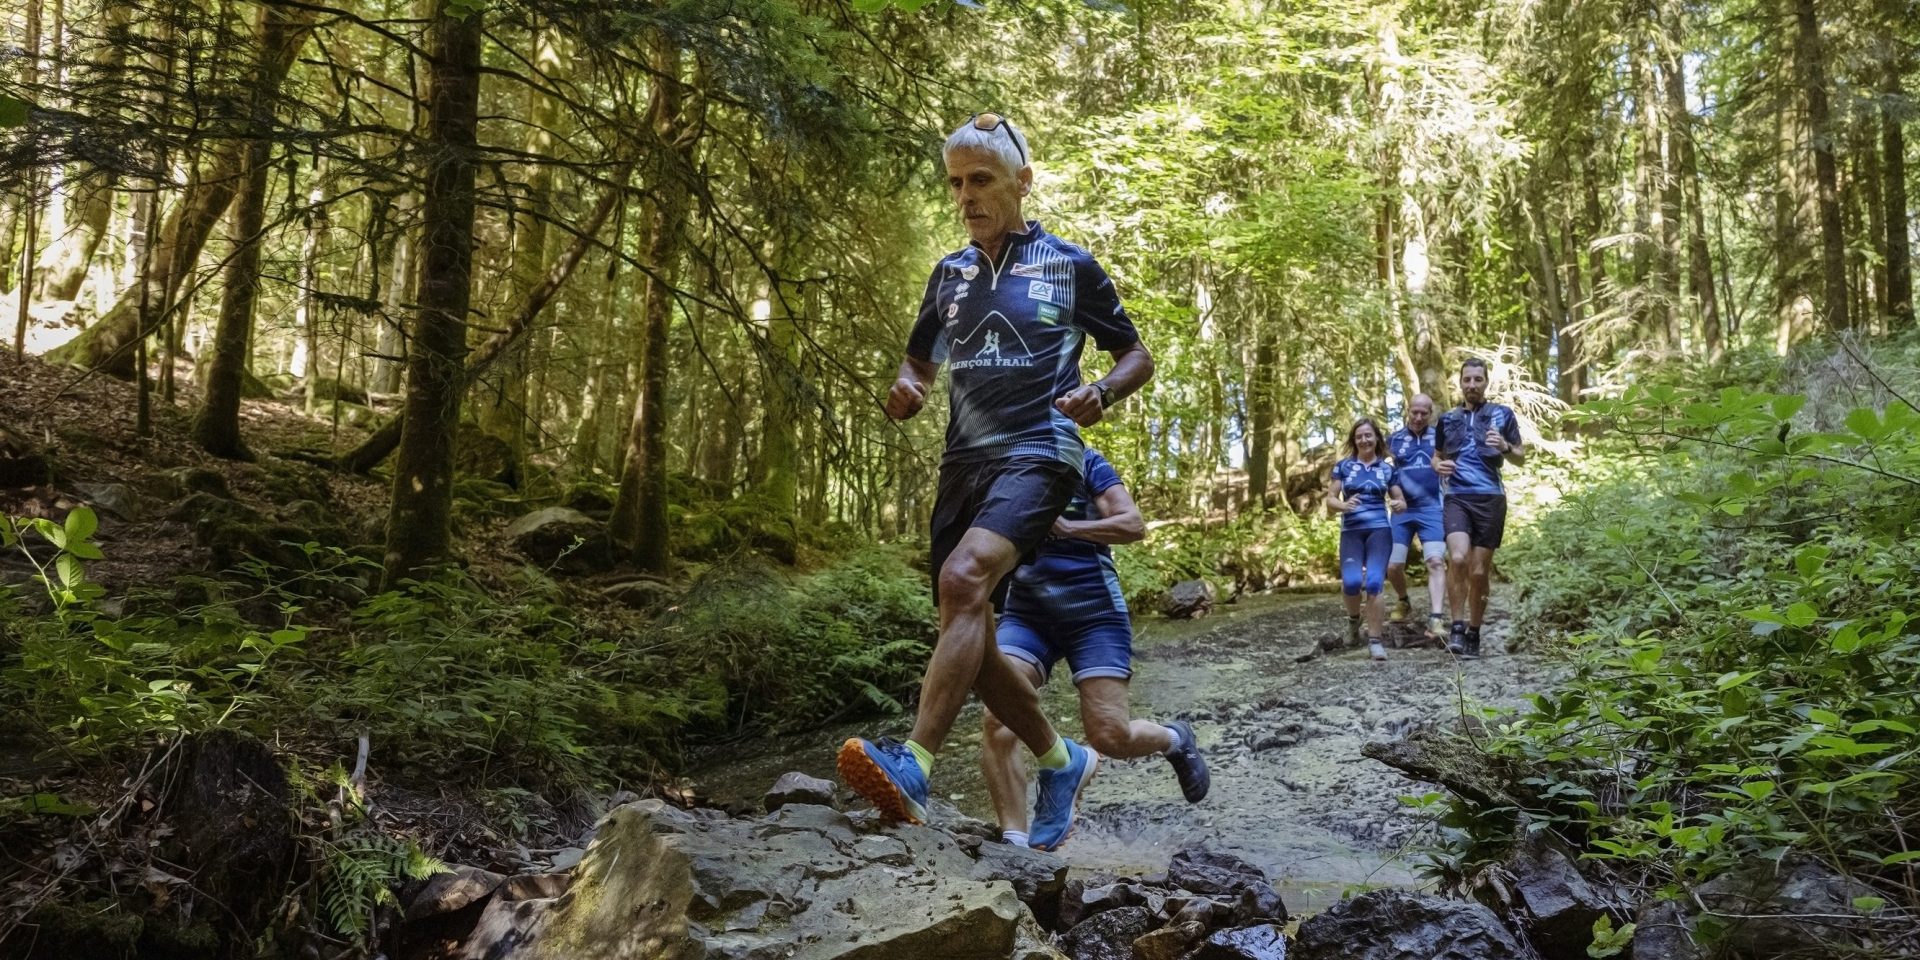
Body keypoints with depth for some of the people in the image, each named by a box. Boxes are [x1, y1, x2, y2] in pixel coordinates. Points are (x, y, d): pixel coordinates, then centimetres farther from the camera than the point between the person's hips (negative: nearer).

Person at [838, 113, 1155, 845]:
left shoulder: (1070, 265, 4)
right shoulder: (949, 275, 16)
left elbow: (1137, 357, 11)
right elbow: (918, 366, 25)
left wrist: (1101, 393, -12)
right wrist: (904, 393, 0)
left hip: (1037, 453, -6)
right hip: (964, 462, 6)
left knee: (964, 577, -33)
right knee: (971, 643, 5)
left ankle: (915, 767, -38)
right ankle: (1063, 761, 26)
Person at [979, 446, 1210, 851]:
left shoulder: (1085, 461, 0)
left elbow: (1133, 524, -8)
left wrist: (1066, 528, -18)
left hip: (1093, 611, -3)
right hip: (1026, 614, 4)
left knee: (1111, 737, -7)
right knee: (998, 722, -18)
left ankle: (1175, 739, 27)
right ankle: (1015, 843, -12)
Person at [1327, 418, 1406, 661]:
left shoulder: (1387, 469, 10)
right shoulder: (1343, 466, 8)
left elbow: (1402, 501, 12)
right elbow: (1330, 499, 5)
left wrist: (1399, 504, -13)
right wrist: (1344, 505, -17)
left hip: (1379, 529, 0)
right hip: (1351, 531, 0)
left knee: (1373, 583, -14)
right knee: (1351, 582, -17)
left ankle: (1375, 641, -6)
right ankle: (1353, 620, 15)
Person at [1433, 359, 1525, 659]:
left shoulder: (1502, 415, 7)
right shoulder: (1447, 419, 14)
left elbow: (1521, 458, 10)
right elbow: (1437, 456, 26)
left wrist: (1505, 447, -12)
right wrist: (1438, 466, 2)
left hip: (1490, 499, -1)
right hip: (1456, 498, 1)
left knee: (1479, 571, 1)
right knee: (1457, 559, -22)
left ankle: (1473, 635, 15)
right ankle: (1457, 629, -12)